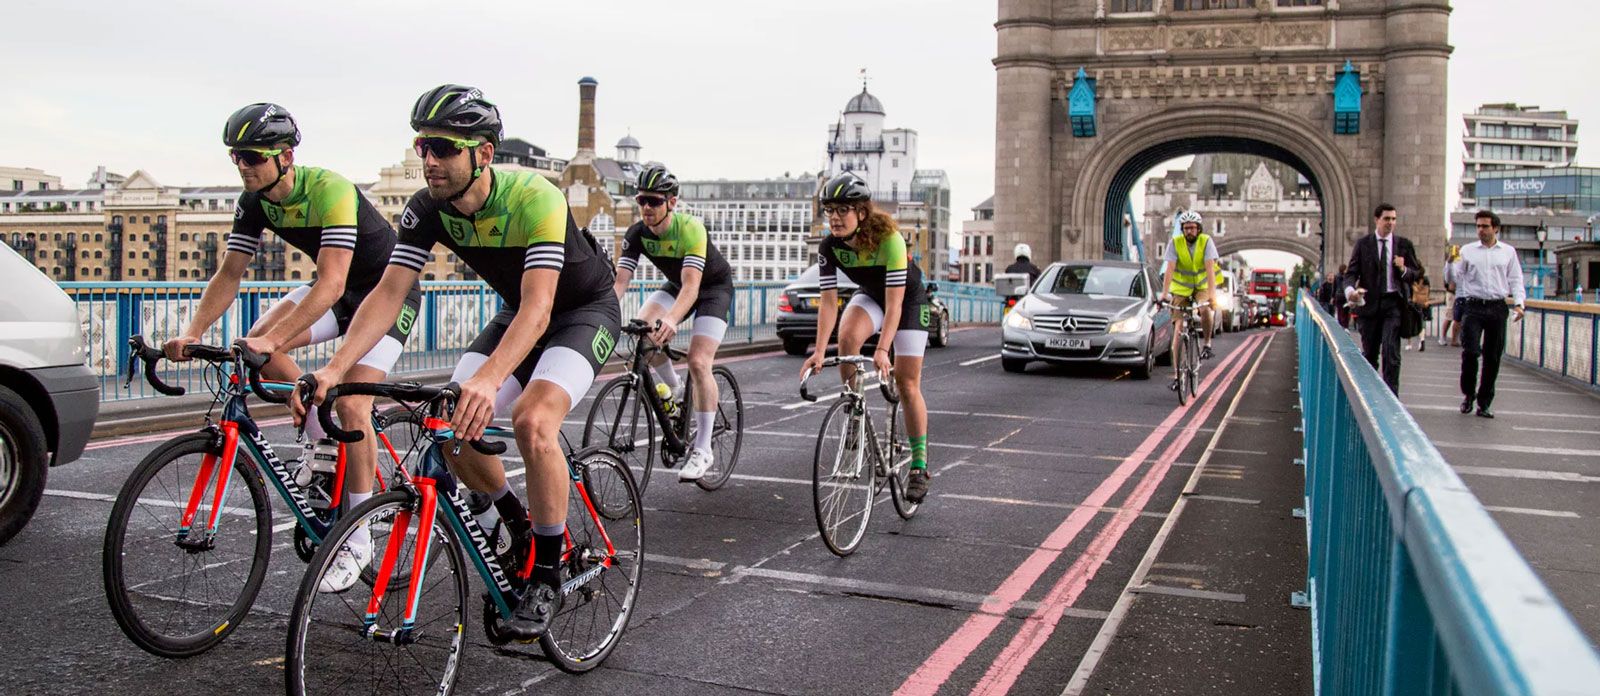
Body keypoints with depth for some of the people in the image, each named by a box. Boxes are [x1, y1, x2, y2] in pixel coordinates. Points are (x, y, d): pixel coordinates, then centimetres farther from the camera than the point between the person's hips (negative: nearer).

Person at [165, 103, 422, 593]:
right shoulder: (254, 201, -7)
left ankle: (357, 540, -7)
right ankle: (321, 436, 7)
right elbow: (230, 274, -5)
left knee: (352, 406, -19)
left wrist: (272, 339, -47)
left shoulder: (330, 191, -30)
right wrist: (192, 334, -19)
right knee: (260, 344, -16)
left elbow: (332, 284, -38)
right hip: (339, 288, 7)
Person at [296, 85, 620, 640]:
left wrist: (488, 378, -58)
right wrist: (336, 367, -34)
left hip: (585, 310, -6)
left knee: (533, 419, -30)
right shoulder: (427, 209, -15)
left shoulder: (534, 198, -33)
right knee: (451, 424, -12)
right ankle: (517, 522, 17)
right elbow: (388, 293, -19)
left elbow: (539, 307, -42)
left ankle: (547, 576, -12)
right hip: (520, 312, 6)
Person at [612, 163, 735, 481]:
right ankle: (673, 388, 4)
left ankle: (702, 450, -11)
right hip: (677, 286, 5)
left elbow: (691, 285, -43)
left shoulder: (691, 229, -32)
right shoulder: (637, 234, -17)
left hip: (714, 287, -5)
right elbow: (620, 280, -24)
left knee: (698, 362, -20)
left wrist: (671, 320, -60)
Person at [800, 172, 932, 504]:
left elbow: (894, 303, -36)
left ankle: (919, 467, 5)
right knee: (847, 337, -31)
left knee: (907, 383, -7)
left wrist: (882, 350, -46)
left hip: (909, 299, -3)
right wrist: (819, 351, -33)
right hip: (869, 296, 3)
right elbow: (828, 301, -22)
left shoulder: (889, 239, -34)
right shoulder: (829, 247, -21)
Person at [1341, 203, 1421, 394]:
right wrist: (1350, 290, -22)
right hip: (1369, 303, 1)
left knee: (1391, 352, -12)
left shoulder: (1404, 245, 7)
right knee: (1369, 353, 10)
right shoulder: (1363, 244, 5)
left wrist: (1403, 270, -13)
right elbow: (1351, 272, -1)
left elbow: (1416, 275, 9)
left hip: (1394, 303, -1)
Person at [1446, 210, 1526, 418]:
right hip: (1473, 307, -1)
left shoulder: (1508, 252, 10)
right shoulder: (1467, 251, 7)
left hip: (1497, 308, 2)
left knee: (1493, 358, 4)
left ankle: (1484, 403, 12)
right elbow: (1454, 278, 6)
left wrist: (1518, 303, -3)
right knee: (1470, 352, -11)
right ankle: (1468, 394, 11)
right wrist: (1451, 262, -12)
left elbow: (1516, 280, 11)